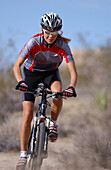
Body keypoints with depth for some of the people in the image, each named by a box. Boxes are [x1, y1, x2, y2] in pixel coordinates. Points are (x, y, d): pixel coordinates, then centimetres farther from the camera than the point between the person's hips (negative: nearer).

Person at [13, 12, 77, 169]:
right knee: (27, 114, -13)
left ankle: (53, 124, -8)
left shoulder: (63, 45, -25)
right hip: (31, 72, -1)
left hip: (51, 73, 1)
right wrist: (20, 82, -47)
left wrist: (71, 87, -46)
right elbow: (17, 66, -29)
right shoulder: (34, 42, -28)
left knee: (58, 92, -35)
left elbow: (73, 71, -27)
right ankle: (23, 154, -8)